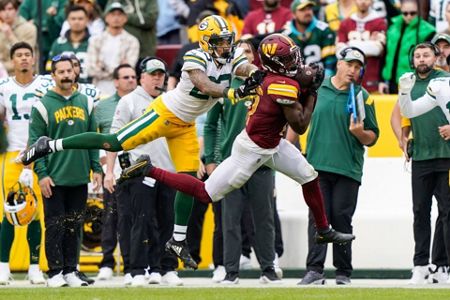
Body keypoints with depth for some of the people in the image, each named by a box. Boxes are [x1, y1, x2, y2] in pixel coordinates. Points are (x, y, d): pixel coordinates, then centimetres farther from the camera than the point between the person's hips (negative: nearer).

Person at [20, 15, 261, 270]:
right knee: (114, 143, -12)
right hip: (165, 114, -7)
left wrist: (256, 75, -45)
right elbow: (204, 85, -37)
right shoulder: (196, 58, -22)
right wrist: (232, 93, -52)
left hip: (185, 125, 7)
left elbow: (248, 68, -21)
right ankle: (50, 146, 0)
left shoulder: (232, 57, -3)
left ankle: (178, 240, 14)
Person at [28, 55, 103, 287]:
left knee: (74, 227, 8)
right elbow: (35, 143, -5)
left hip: (80, 179, 4)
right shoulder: (43, 106, -4)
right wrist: (42, 174, -11)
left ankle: (71, 271, 14)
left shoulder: (85, 103, 10)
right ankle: (55, 272, 2)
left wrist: (96, 168, 8)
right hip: (54, 180, -4)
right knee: (55, 226, -3)